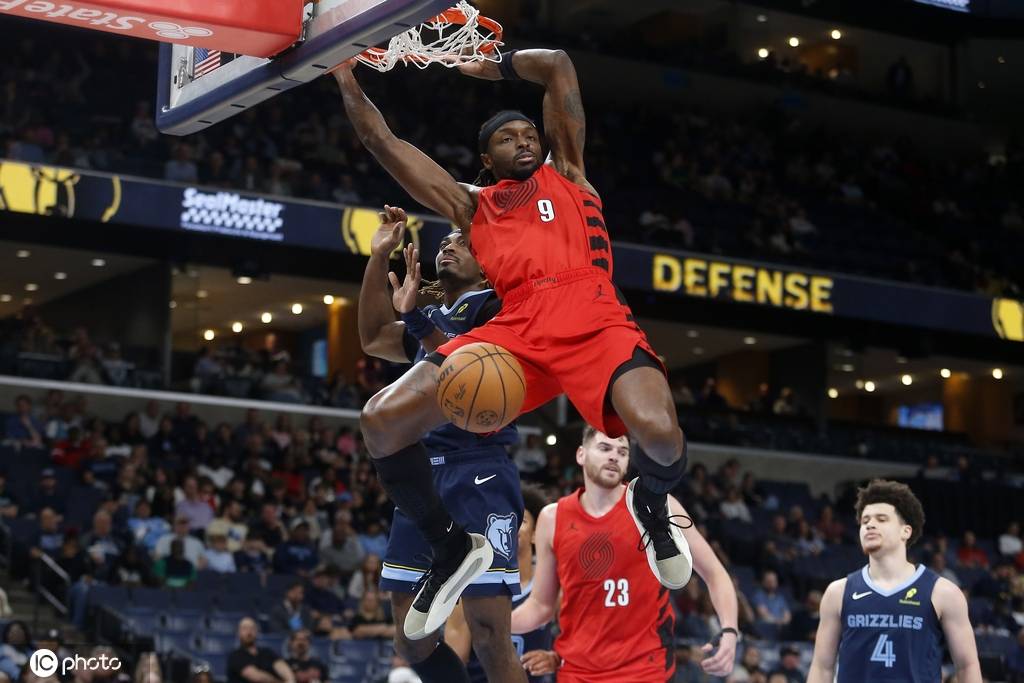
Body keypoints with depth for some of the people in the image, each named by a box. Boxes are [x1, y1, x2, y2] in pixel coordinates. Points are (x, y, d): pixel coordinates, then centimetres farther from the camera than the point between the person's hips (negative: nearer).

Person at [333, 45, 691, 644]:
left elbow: (558, 65, 24)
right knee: (381, 420, -14)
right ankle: (454, 548, 9)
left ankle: (652, 505, 10)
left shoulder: (565, 173, 27)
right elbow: (382, 140, 30)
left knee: (660, 432, -32)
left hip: (592, 317, -2)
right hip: (515, 329, 3)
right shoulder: (471, 205, 31)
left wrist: (492, 68, 34)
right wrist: (346, 77, 30)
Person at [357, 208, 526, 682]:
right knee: (412, 643, 7)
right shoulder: (431, 319, 26)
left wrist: (413, 315, -19)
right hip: (421, 474, 8)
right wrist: (379, 257, 8)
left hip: (477, 471, -8)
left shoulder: (496, 306, 2)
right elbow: (373, 341, 14)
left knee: (491, 639, -14)